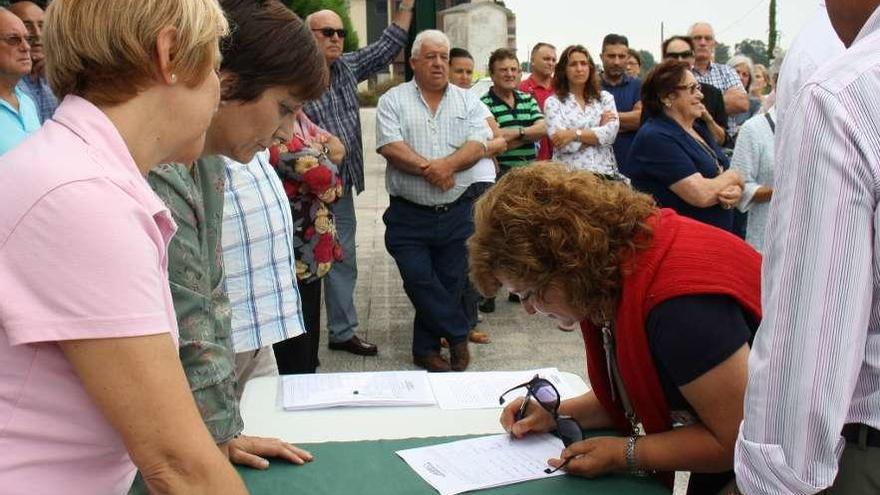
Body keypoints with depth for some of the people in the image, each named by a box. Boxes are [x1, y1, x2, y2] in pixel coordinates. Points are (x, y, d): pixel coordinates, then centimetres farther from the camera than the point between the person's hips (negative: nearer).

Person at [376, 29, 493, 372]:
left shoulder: (468, 101, 8)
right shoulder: (393, 101, 3)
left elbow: (478, 145, -5)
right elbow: (391, 147, -11)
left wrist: (448, 165, -22)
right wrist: (428, 169, -21)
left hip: (457, 213, 2)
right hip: (409, 214, -2)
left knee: (450, 283, 7)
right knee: (420, 281, -6)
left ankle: (427, 350, 22)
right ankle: (458, 336, 15)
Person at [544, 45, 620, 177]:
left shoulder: (605, 97, 13)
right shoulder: (553, 102, 5)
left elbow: (611, 132, -3)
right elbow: (561, 143, -8)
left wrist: (574, 134, -11)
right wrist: (599, 128, -1)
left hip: (604, 172, 2)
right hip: (568, 173, -2)